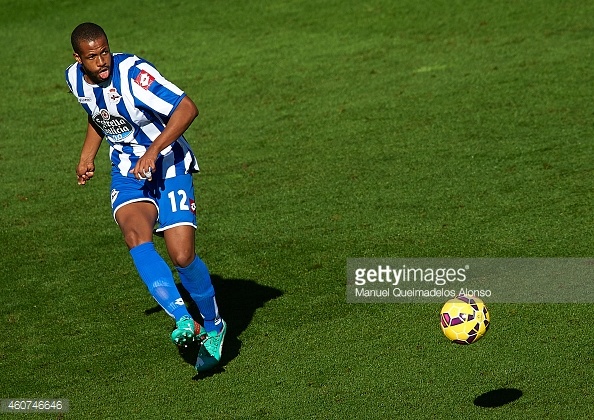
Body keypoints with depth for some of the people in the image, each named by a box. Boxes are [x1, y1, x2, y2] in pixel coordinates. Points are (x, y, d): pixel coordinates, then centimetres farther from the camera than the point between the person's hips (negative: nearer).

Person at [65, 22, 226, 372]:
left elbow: (187, 108, -27)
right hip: (127, 174, 5)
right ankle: (183, 320, -31)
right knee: (137, 237, -27)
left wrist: (154, 150, -32)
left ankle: (213, 326, 15)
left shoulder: (133, 72, -22)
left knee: (182, 256, -12)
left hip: (170, 169, -5)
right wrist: (88, 155, 16)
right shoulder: (76, 78, -1)